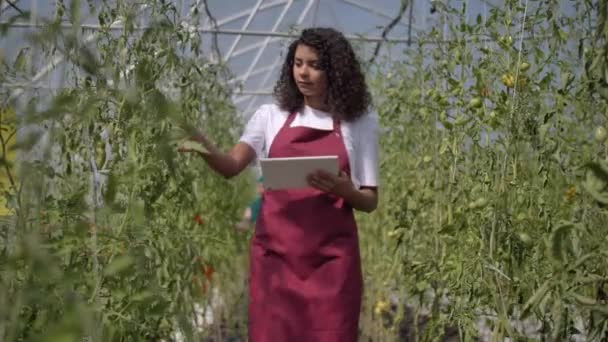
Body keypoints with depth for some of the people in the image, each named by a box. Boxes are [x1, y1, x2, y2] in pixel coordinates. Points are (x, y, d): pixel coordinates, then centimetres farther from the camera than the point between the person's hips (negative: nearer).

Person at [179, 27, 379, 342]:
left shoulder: (359, 123, 6)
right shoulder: (272, 116, 9)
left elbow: (369, 201, 5)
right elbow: (232, 166, -5)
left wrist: (342, 189, -16)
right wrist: (204, 147, -26)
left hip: (331, 256, -1)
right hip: (275, 253, 1)